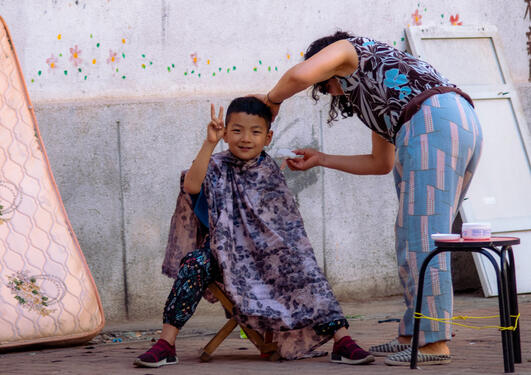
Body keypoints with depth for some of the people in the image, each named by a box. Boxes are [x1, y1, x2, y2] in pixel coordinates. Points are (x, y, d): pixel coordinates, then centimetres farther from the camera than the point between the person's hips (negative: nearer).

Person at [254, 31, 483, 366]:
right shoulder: (370, 92, 38)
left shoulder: (344, 49, 15)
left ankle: (435, 342, -13)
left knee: (423, 235, -10)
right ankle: (415, 334, 12)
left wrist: (272, 100, 15)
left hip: (433, 123, -9)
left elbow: (300, 75, -6)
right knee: (413, 236, 12)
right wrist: (321, 160, 45)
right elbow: (382, 163, 38)